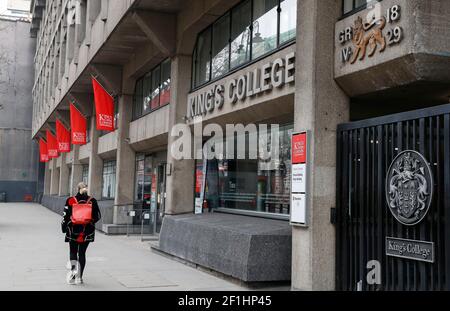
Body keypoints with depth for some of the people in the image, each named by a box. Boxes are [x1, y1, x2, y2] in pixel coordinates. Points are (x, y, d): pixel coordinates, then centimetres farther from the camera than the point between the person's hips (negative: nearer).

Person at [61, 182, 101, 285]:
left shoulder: (70, 200, -5)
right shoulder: (92, 201, -2)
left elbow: (66, 215, -4)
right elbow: (98, 216, 3)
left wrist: (64, 227, 8)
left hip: (73, 230, -1)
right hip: (87, 232, 1)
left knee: (73, 252, 10)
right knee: (82, 253, 9)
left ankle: (74, 267, -18)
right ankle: (79, 277, 10)